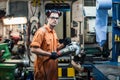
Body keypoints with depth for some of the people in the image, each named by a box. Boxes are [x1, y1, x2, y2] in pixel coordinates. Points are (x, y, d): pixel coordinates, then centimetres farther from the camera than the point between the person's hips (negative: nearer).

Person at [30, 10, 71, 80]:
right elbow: (33, 49, -21)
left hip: (53, 65, 8)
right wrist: (49, 54, -21)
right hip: (43, 66, -8)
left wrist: (64, 44, 0)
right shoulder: (42, 31, -14)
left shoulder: (54, 32, 11)